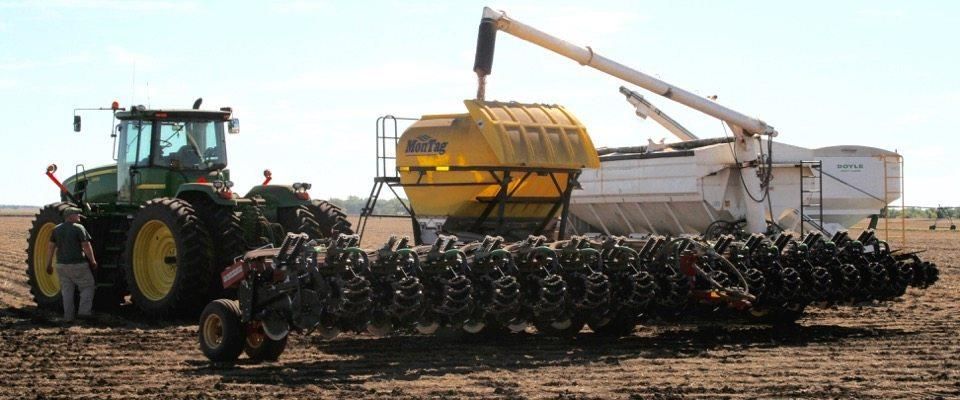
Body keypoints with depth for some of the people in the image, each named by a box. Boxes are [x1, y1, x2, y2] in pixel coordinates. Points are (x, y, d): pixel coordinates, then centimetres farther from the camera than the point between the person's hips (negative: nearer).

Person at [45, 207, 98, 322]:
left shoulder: (57, 229, 7)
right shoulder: (79, 228, -9)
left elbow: (51, 248, 7)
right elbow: (86, 246, -13)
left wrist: (49, 264, 12)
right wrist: (93, 261, -4)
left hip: (62, 265, 5)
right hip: (78, 265, -5)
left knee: (67, 290, 11)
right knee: (87, 287, 9)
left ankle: (68, 316, 9)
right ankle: (84, 311, -2)